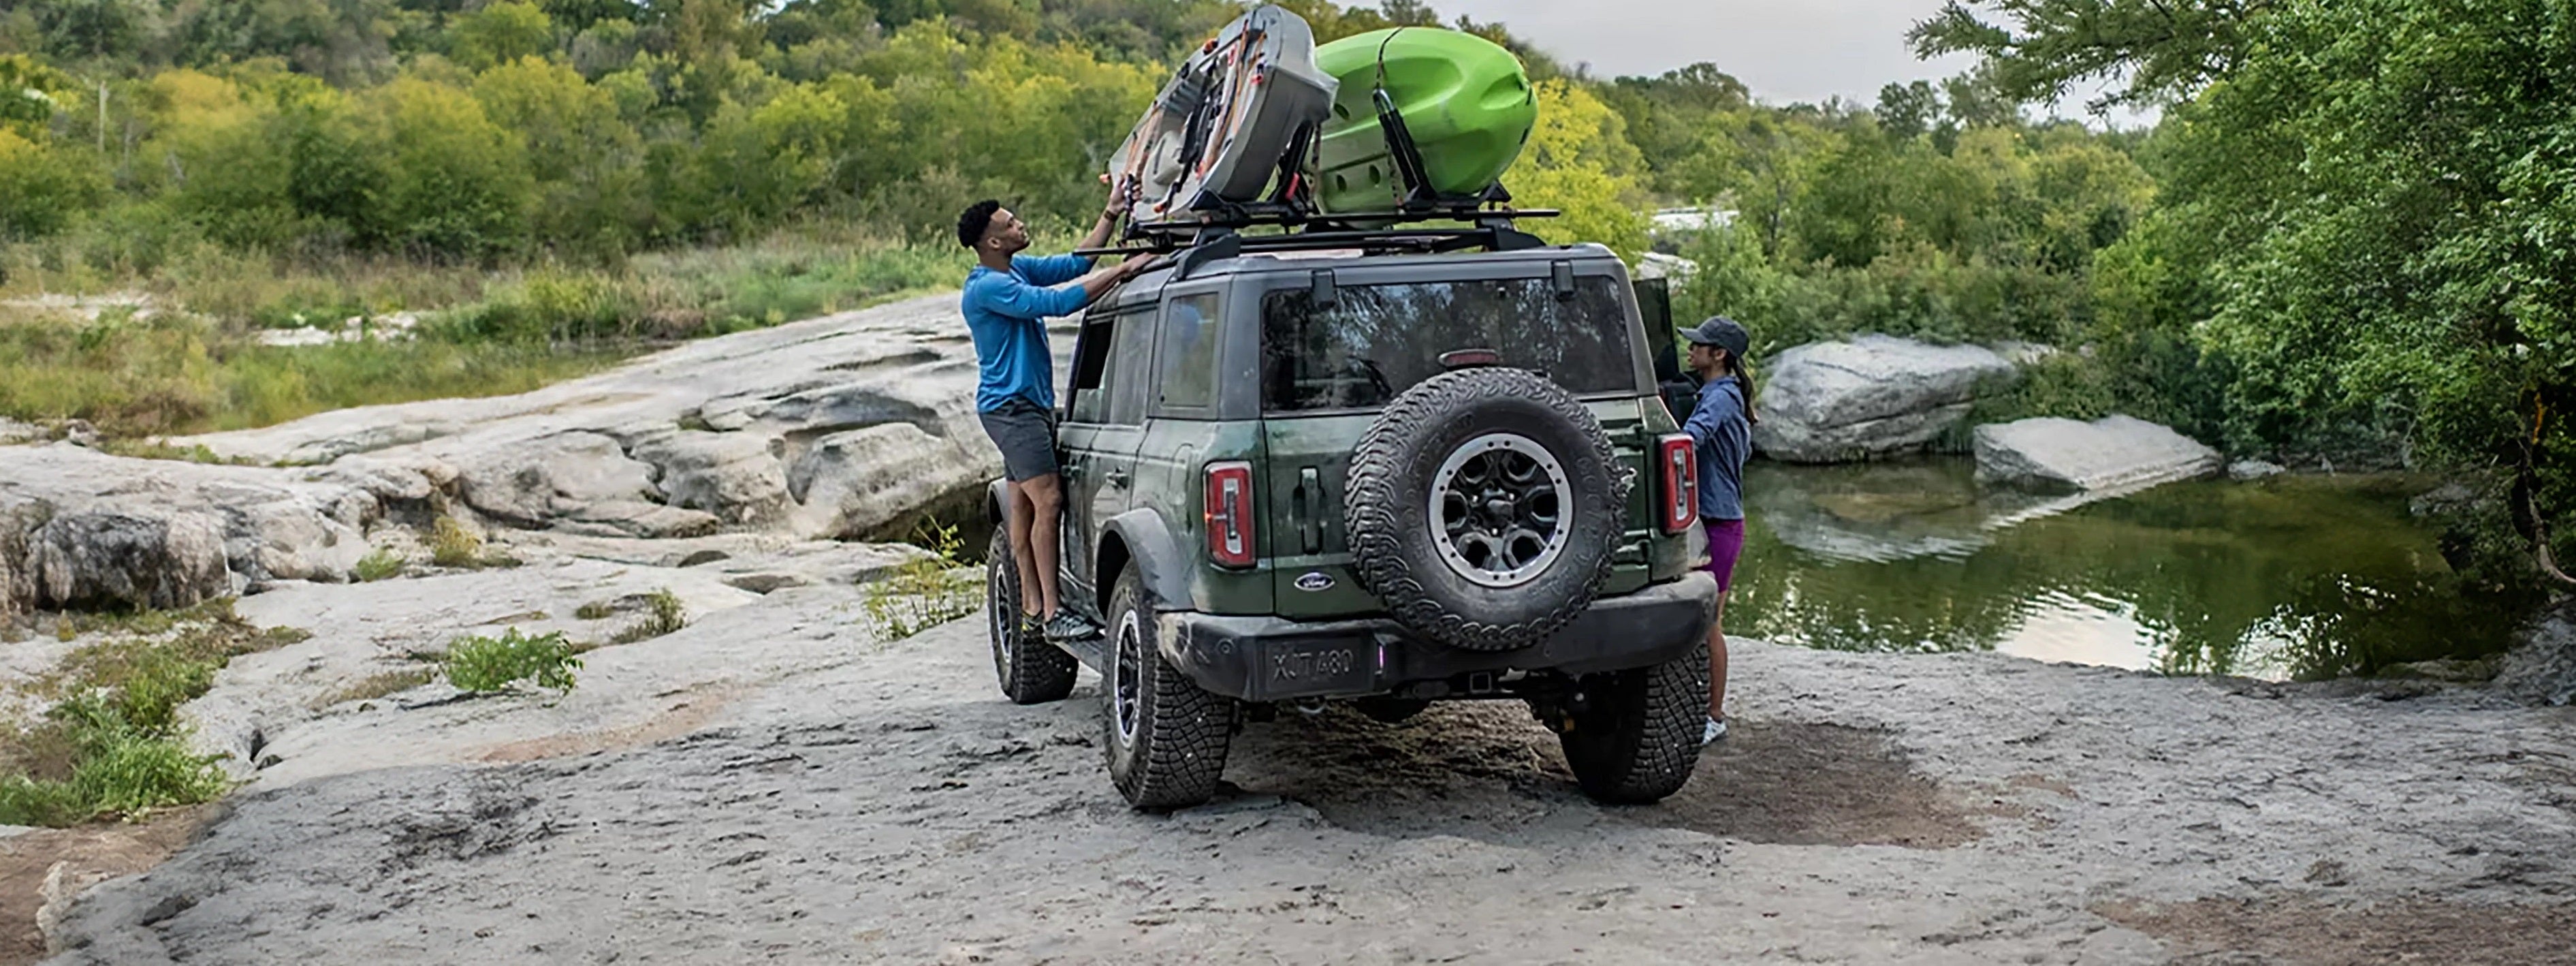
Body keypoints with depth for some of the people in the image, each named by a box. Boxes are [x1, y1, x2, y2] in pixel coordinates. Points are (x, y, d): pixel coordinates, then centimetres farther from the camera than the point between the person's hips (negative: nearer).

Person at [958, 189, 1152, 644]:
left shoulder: (1019, 269, 11)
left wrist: (1111, 215, 8)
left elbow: (1076, 264, 16)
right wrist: (1124, 270, -26)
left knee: (1025, 505, 10)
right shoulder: (988, 287, -19)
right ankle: (1052, 612, -16)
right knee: (1048, 500, -16)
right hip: (1010, 406, -10)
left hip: (1030, 404, 10)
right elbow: (1057, 302, -28)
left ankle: (1032, 605, 13)